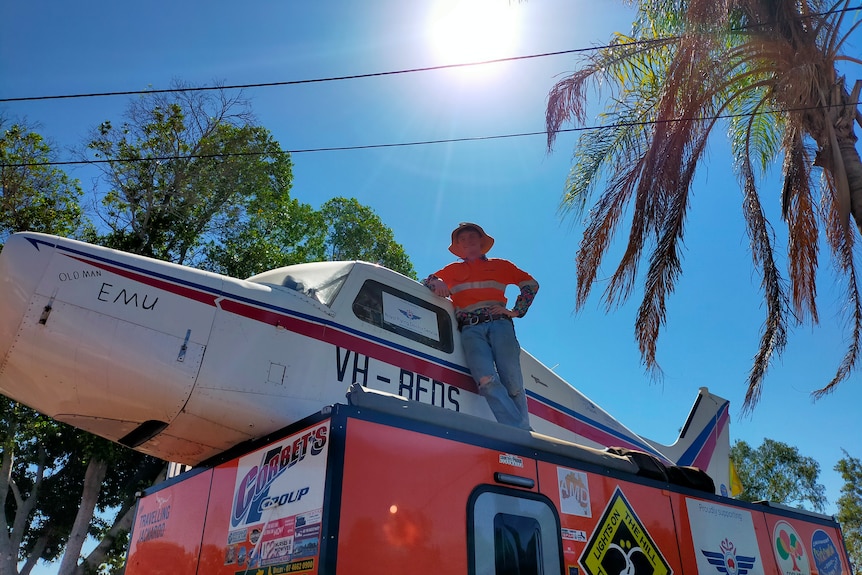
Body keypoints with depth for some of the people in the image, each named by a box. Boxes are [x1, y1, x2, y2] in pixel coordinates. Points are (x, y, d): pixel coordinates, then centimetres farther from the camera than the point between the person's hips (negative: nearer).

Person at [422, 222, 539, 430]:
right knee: (487, 381, -25)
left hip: (499, 323, 0)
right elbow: (426, 281, 25)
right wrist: (436, 283, 1)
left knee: (513, 384, -15)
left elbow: (531, 284, 24)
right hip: (470, 329, 0)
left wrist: (516, 311, 10)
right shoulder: (453, 270, 28)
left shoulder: (500, 265, 25)